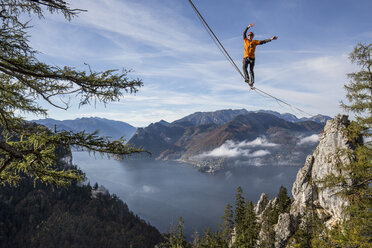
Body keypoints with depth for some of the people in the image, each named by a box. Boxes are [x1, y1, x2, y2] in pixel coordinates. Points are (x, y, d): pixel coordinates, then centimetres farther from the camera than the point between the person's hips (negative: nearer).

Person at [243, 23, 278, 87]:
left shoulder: (254, 42, 12)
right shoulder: (245, 40, 17)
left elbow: (263, 41, 6)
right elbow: (244, 33, 8)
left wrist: (271, 39, -3)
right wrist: (248, 27, -2)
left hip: (252, 58, -1)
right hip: (246, 58, 1)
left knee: (251, 70, -12)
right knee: (244, 67, -25)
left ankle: (252, 82, -20)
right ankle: (247, 78, -38)